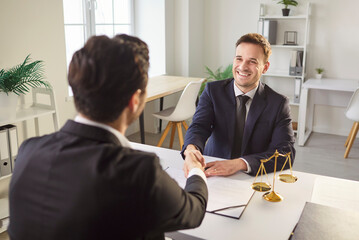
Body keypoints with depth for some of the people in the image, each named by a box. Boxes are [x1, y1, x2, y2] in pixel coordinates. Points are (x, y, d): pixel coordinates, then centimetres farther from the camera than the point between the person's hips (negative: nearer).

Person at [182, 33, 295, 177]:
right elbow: (199, 126, -10)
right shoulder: (213, 91, 3)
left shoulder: (278, 104, -2)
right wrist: (191, 149, -35)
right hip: (213, 173, 1)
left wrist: (240, 163, -28)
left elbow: (285, 153, -12)